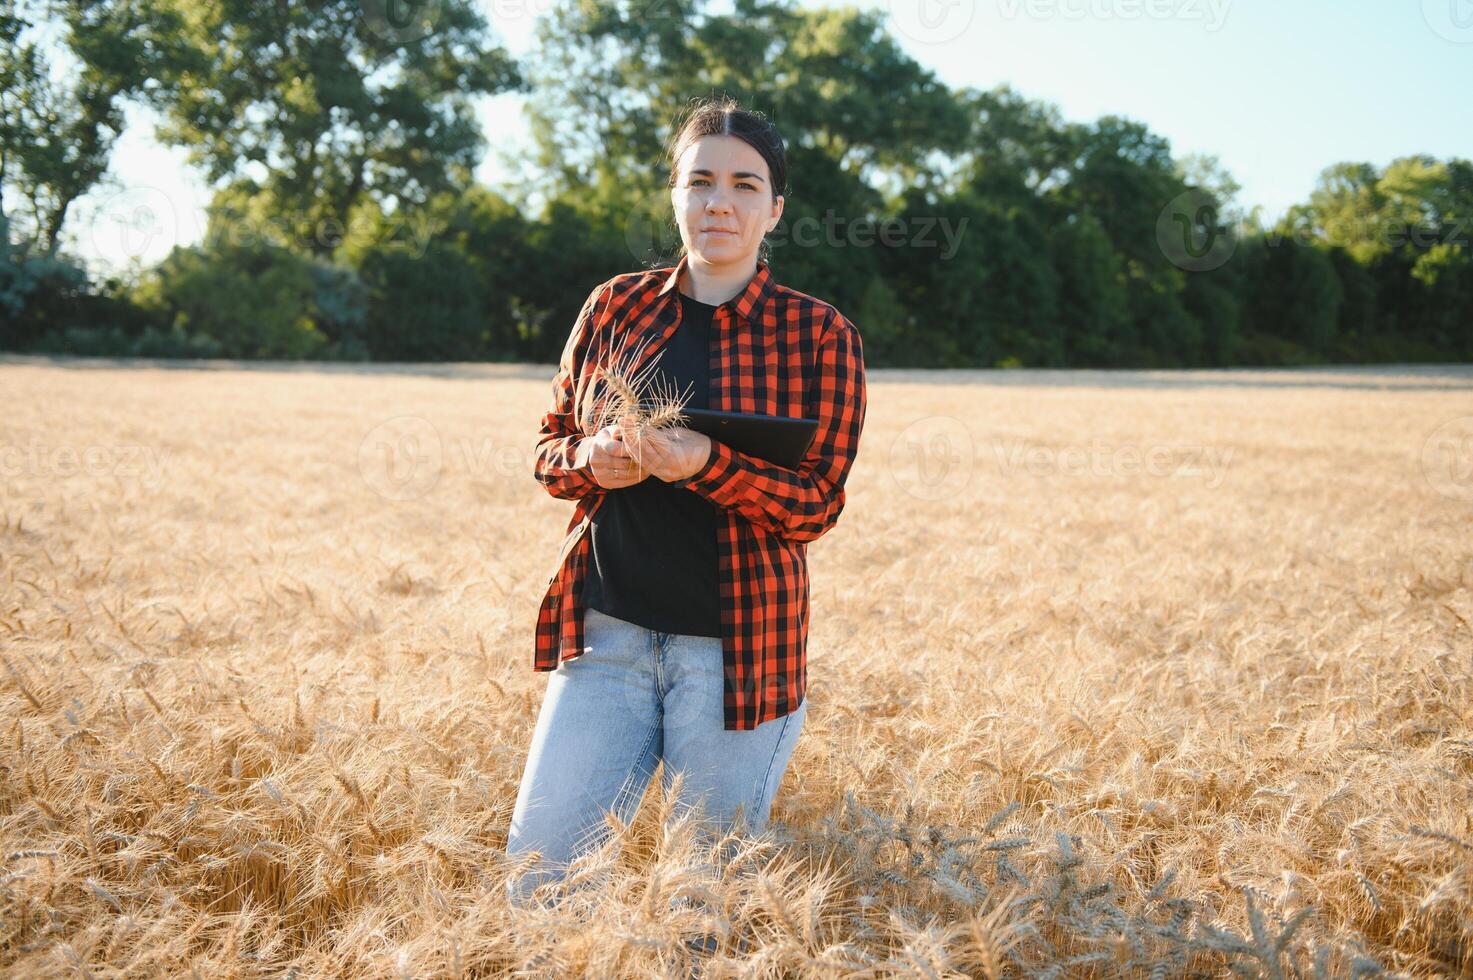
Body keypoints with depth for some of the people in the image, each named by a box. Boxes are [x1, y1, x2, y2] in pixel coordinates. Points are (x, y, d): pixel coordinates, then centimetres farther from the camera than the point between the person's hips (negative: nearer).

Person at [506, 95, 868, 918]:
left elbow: (819, 503, -6)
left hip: (737, 642, -2)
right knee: (537, 877, 4)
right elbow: (551, 446, 13)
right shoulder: (616, 306, 6)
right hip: (606, 630, 3)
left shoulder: (821, 335, -3)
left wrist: (709, 464, -23)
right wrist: (589, 458, -11)